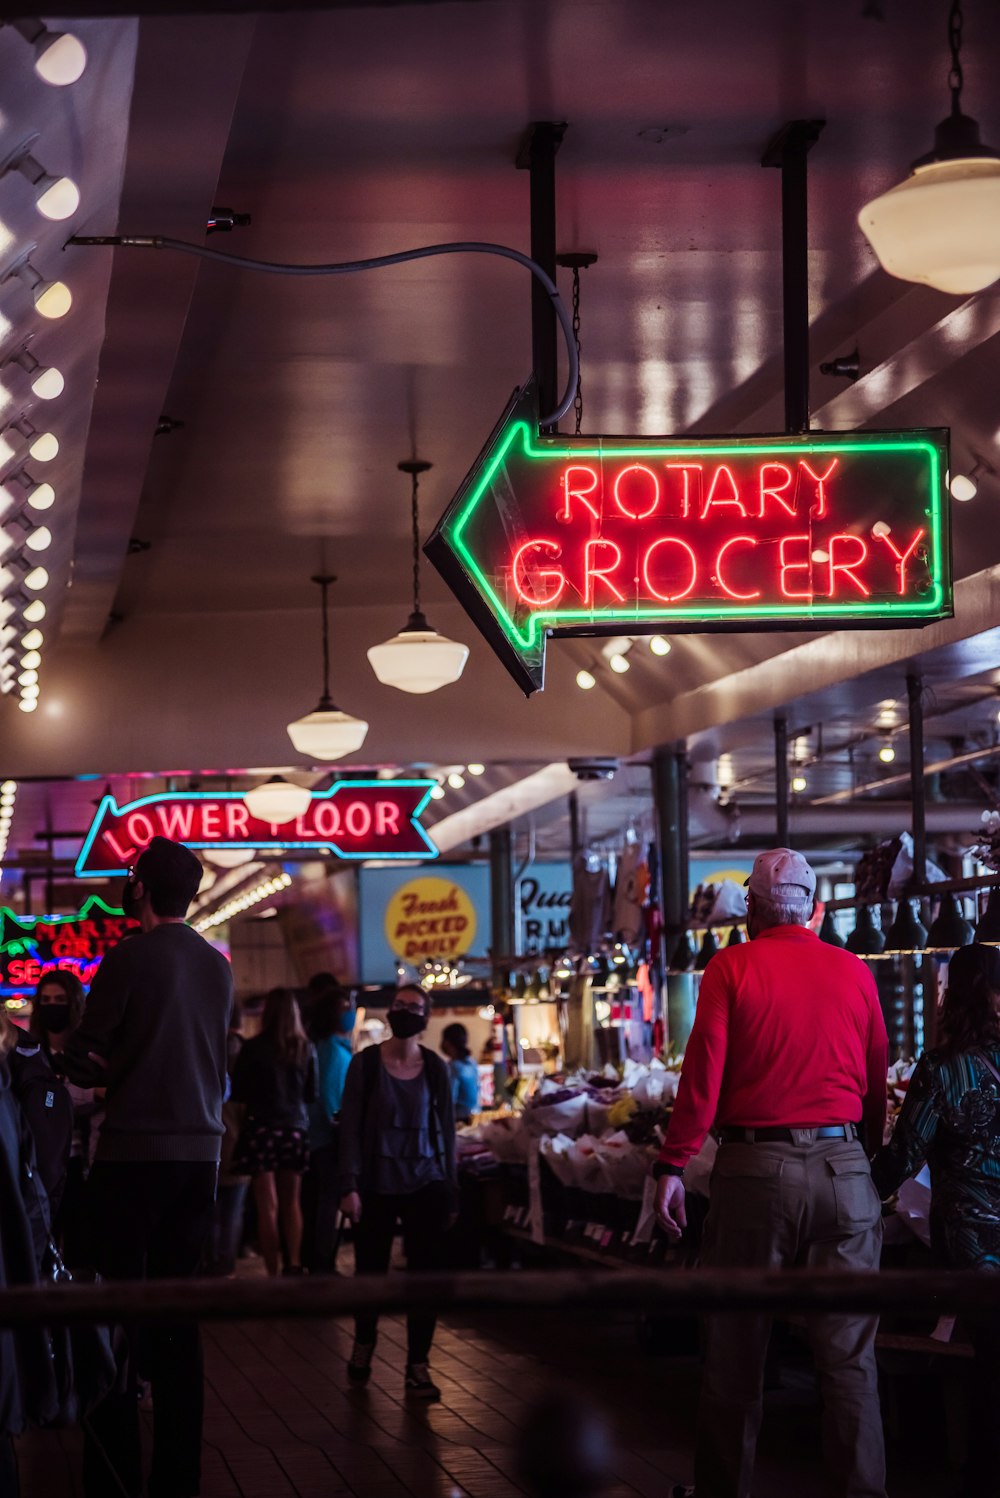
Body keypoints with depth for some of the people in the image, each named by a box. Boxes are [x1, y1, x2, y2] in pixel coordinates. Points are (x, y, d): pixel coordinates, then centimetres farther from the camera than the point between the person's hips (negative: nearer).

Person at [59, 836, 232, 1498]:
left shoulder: (129, 959, -10)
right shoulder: (219, 966, 8)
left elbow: (82, 1063, -8)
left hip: (135, 1152, -6)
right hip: (200, 1150, 6)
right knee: (177, 1312, 10)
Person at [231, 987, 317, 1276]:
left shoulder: (253, 1048, -9)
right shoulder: (305, 1049, 2)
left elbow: (237, 1093, -2)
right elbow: (311, 1094, 11)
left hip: (262, 1129, -3)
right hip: (296, 1130, 3)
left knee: (268, 1205, 0)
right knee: (291, 1202, 15)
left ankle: (273, 1272, -2)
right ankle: (294, 1264, 4)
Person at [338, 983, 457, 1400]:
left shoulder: (435, 1068, 2)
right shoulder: (365, 1063, -3)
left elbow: (446, 1130, 6)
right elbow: (350, 1127, -4)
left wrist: (450, 1192, 5)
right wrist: (349, 1186, -10)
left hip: (425, 1185, 1)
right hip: (376, 1185, -1)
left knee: (425, 1274, -1)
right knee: (371, 1271, 8)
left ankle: (417, 1367, 7)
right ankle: (363, 1342, 34)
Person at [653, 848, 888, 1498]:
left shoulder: (732, 969, -2)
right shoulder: (854, 973, 5)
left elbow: (704, 1072, -7)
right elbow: (877, 1084, 9)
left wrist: (673, 1165, -4)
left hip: (755, 1168, -2)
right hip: (844, 1167, 2)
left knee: (736, 1351, 9)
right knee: (850, 1355, 4)